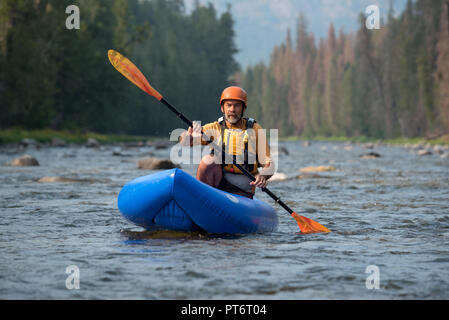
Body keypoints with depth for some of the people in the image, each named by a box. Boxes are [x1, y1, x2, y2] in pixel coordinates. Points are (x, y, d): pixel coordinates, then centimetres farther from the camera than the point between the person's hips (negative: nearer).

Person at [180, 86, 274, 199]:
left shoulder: (254, 130, 2)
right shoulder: (214, 128, 2)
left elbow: (268, 165, -2)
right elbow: (185, 141, -13)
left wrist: (263, 176, -26)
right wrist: (190, 135, -38)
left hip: (242, 191, 0)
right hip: (218, 183, 0)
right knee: (209, 159, -26)